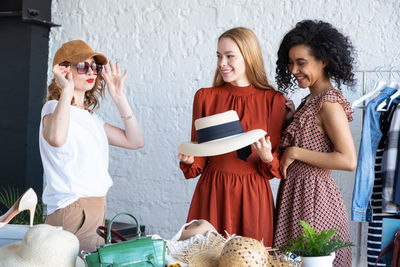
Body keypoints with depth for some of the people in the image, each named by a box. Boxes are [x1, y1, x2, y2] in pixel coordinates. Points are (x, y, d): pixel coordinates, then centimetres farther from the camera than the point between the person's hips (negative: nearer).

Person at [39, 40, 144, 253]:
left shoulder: (90, 117, 19)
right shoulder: (54, 108, -7)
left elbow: (134, 141, 11)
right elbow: (56, 139, -33)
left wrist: (119, 97, 7)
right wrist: (67, 90, -23)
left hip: (96, 209, 8)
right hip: (71, 211, -8)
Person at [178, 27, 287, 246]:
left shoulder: (273, 100, -1)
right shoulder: (205, 97, 4)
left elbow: (277, 166, 3)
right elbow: (199, 158, 8)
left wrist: (267, 157, -18)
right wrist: (188, 159, -12)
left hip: (252, 195, -1)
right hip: (212, 191, 1)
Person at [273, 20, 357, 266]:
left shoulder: (329, 104, -17)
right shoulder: (312, 100, 11)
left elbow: (348, 161, -23)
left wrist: (295, 153, -18)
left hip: (314, 194, -9)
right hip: (297, 190, 9)